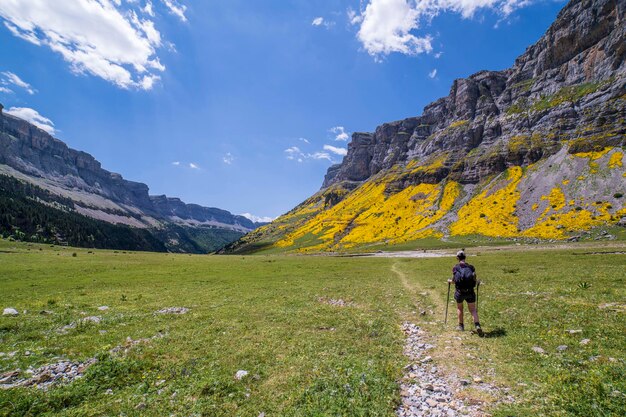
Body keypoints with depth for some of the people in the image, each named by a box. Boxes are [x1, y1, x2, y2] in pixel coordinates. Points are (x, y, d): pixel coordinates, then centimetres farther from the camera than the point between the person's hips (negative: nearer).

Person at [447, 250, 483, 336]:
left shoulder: (455, 268, -6)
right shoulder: (471, 267, 0)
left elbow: (454, 280, -7)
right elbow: (474, 279, -2)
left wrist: (449, 281, 15)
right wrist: (477, 280, 22)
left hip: (459, 292, -1)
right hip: (470, 292, 1)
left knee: (459, 308, 21)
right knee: (473, 310, 9)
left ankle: (461, 326, 28)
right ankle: (477, 325, -11)